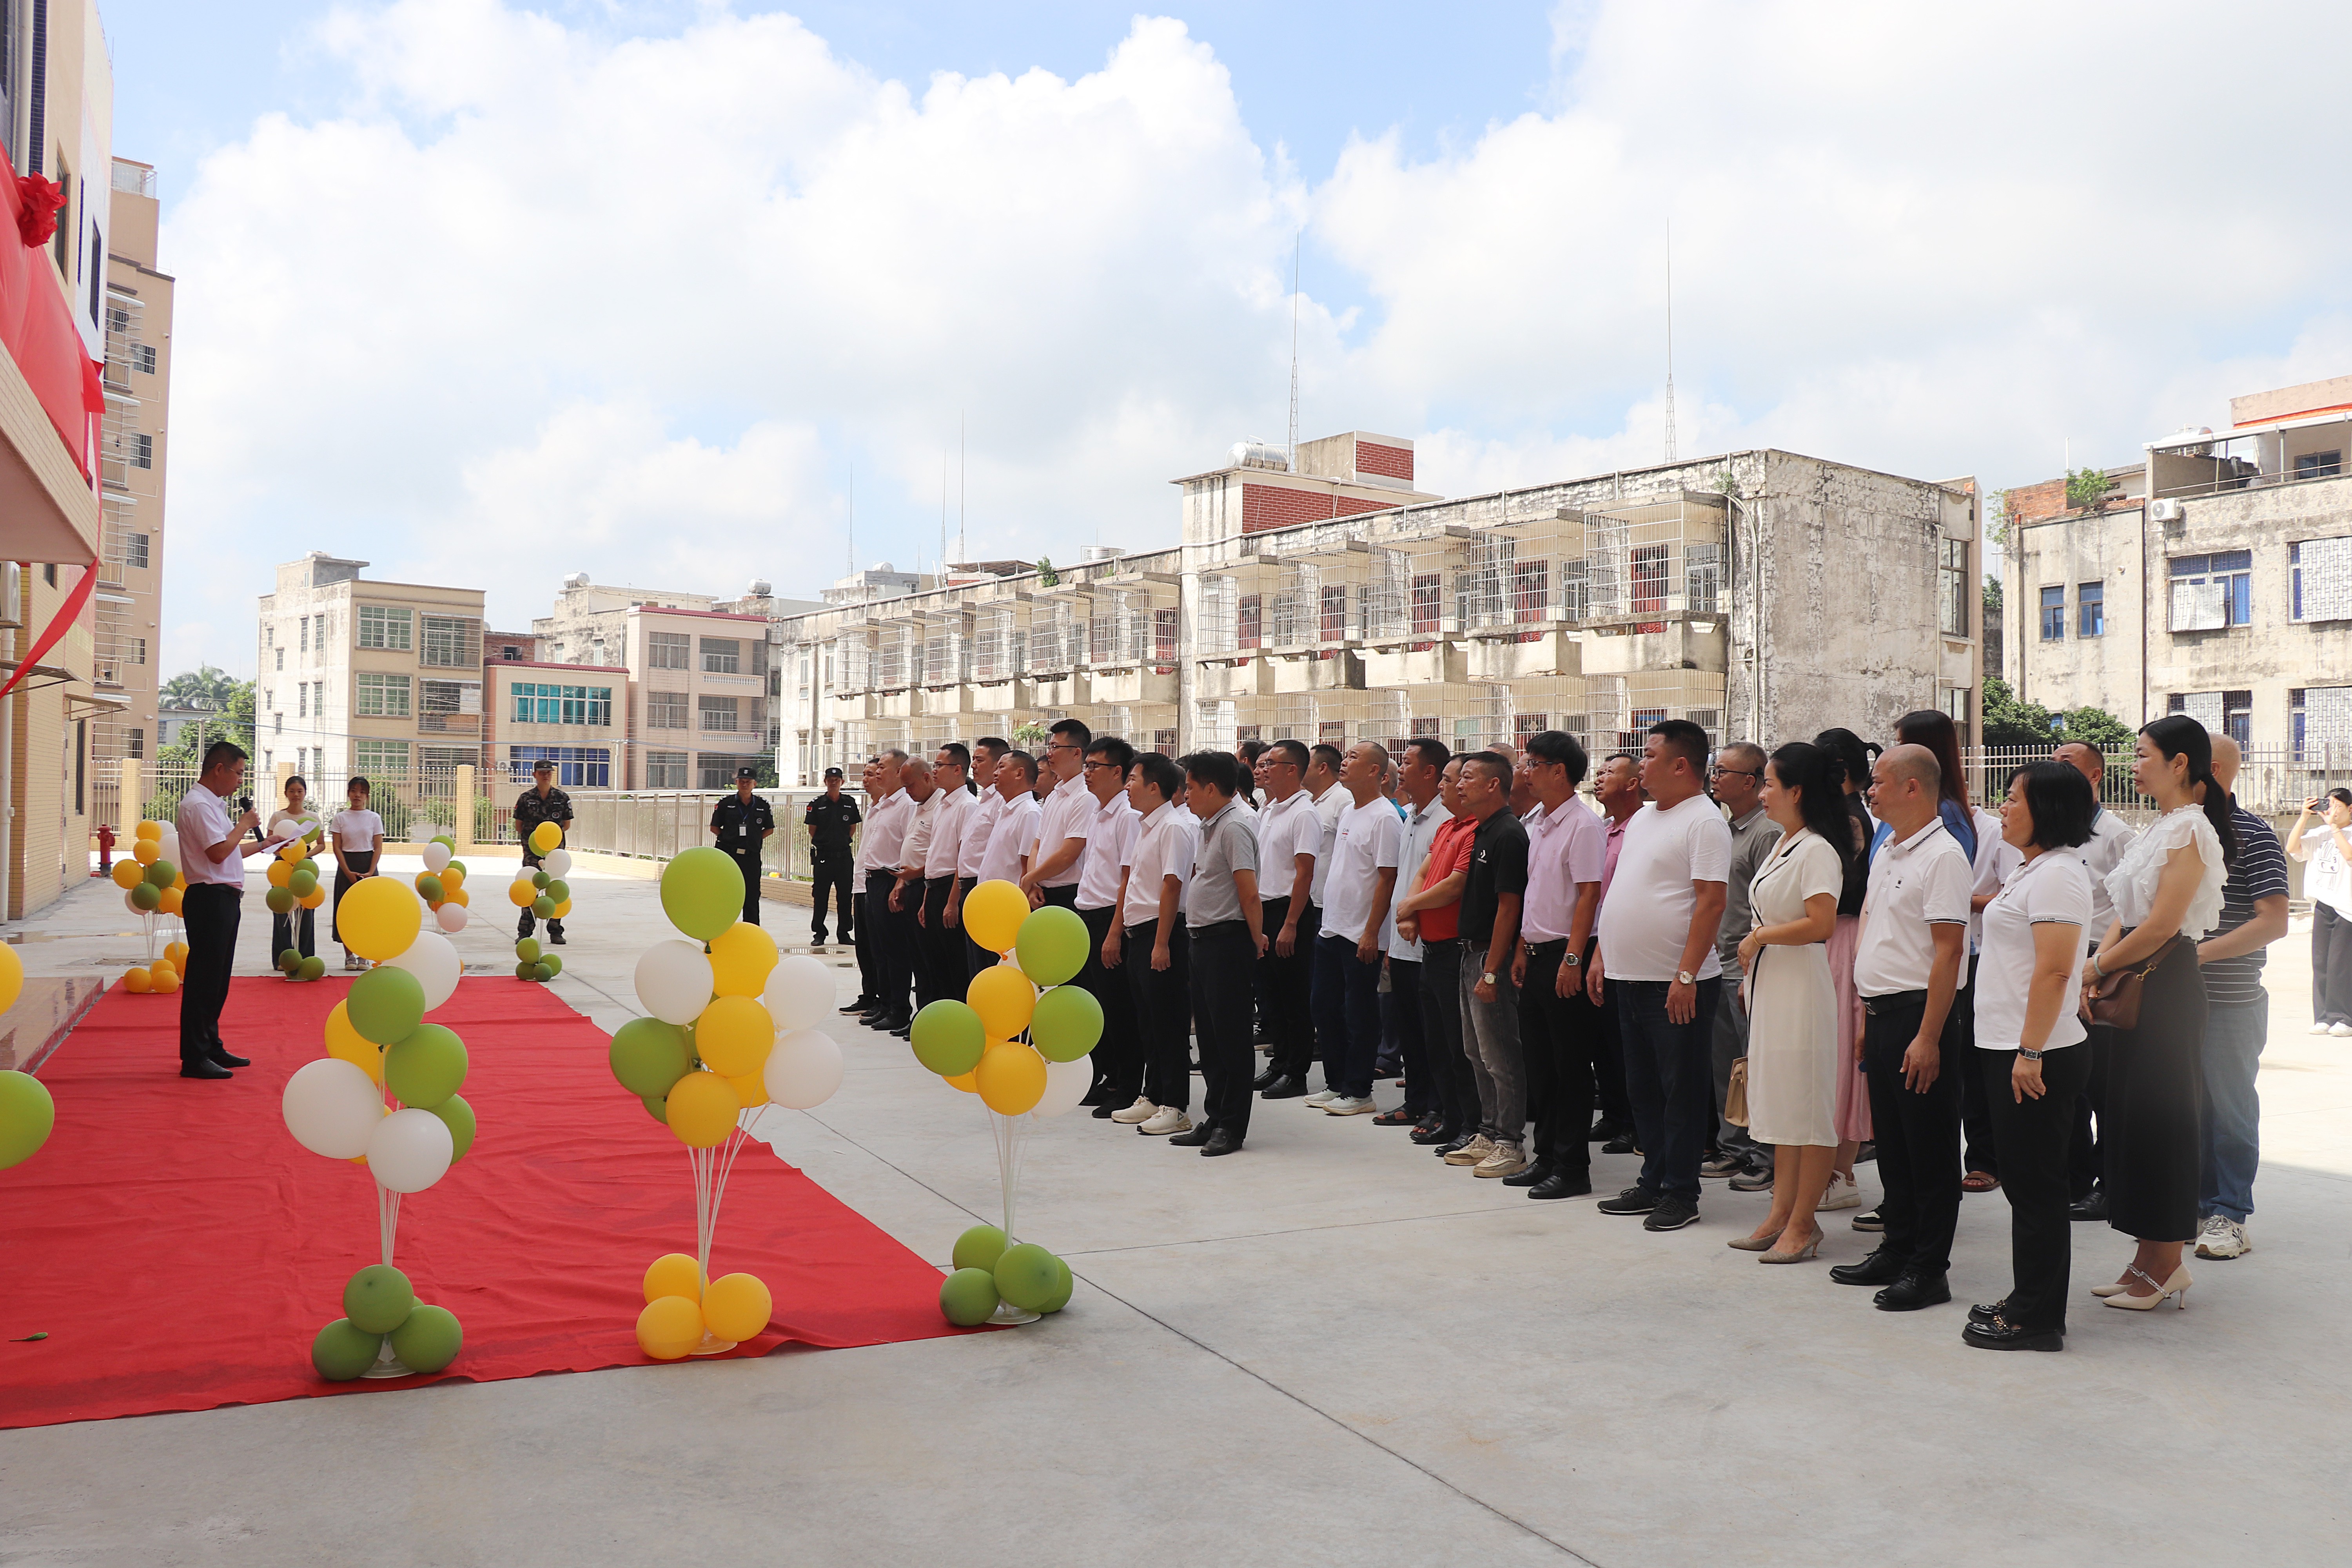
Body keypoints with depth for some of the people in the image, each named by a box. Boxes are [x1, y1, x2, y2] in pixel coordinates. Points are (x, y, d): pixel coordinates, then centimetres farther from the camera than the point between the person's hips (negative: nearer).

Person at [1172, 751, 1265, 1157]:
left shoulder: (1235, 826, -15)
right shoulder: (1210, 826, 15)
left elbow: (1249, 893, -19)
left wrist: (1256, 939, -9)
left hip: (1227, 940, -10)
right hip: (1203, 938, 10)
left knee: (1230, 1035, -2)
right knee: (1209, 1032, 13)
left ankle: (1231, 1127, 4)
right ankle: (1214, 1120, 22)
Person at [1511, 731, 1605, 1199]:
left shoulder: (1584, 826, -13)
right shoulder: (1536, 825, 14)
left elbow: (1588, 895, -17)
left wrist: (1573, 959, -20)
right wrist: (1522, 950, 15)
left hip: (1565, 956, -9)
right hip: (1537, 956, 9)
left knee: (1571, 1067, -1)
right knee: (1539, 1061, 13)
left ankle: (1572, 1167, 6)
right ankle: (1546, 1156, 23)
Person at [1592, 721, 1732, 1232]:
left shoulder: (1704, 822, -12)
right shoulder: (1642, 818, 15)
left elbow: (1711, 902, -19)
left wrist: (1686, 975, -23)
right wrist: (1602, 954, 16)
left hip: (1677, 985, -9)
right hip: (1630, 978, 9)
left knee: (1682, 1092, 1)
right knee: (1643, 1089, 15)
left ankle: (1680, 1194, 10)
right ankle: (1653, 1183, 25)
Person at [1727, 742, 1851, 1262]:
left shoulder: (1817, 850, -15)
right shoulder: (1782, 844, 14)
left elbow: (1821, 924, -24)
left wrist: (1759, 937, -13)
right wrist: (1751, 964, 15)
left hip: (1803, 987, -10)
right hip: (1770, 986, 10)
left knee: (1807, 1108, -2)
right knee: (1779, 1104, 13)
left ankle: (1802, 1225, 4)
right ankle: (1781, 1215, 21)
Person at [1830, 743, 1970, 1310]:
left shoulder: (1943, 855, -14)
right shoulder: (1885, 852, 15)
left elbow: (1948, 951, -19)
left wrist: (1928, 1037, -22)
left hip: (1920, 1014, -9)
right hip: (1881, 1013, 9)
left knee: (1930, 1150, 1)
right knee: (1891, 1142, 16)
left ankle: (1929, 1269, 8)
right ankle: (1896, 1249, 27)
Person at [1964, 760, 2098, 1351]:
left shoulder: (2057, 873, -16)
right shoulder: (2031, 869, 16)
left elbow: (2055, 970, -23)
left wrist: (2030, 1052, -24)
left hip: (2038, 1057, -10)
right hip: (2010, 1049, 10)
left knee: (2035, 1184, -2)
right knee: (2022, 1180, 15)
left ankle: (2037, 1319, 6)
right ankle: (2028, 1302, 24)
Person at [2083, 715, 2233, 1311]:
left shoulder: (2190, 829, -13)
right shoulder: (2160, 826, 16)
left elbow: (2159, 926, -19)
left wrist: (2097, 966, -10)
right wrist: (2098, 969, 1)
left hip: (2167, 987, -9)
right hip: (2135, 987, 9)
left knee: (2159, 1118, -3)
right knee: (2132, 1113, 11)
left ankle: (2165, 1267, 8)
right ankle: (2150, 1259, 19)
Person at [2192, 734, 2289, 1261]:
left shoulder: (2252, 835, -9)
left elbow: (2274, 921, -15)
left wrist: (2201, 953, -22)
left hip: (2231, 1000, -6)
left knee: (2229, 1108, 2)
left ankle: (2229, 1217, 11)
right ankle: (2194, 1206, 21)